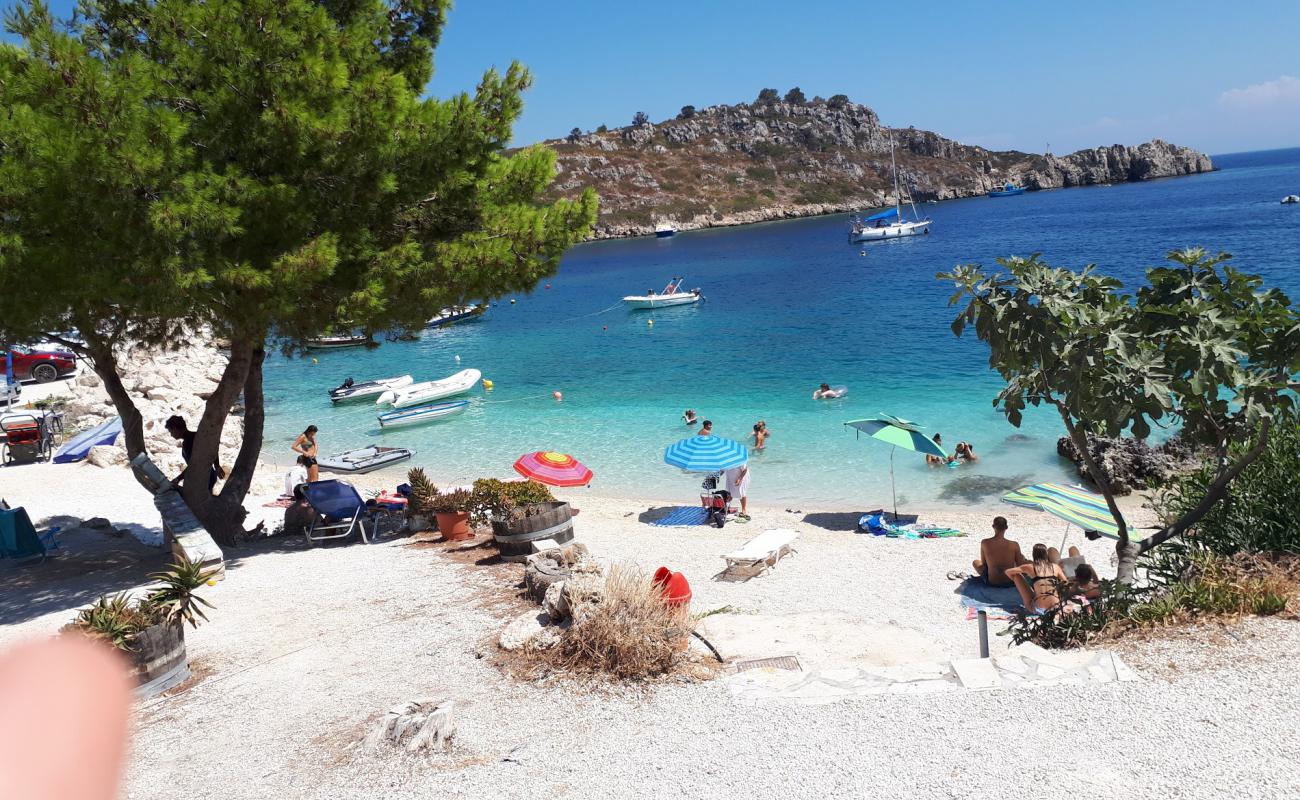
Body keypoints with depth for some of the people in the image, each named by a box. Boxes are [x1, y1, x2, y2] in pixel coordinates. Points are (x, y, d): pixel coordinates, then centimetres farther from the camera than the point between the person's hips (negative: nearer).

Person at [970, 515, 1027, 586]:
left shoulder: (984, 543, -14)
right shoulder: (1014, 545, -17)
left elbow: (983, 563, 0)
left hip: (991, 582, 0)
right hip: (1009, 582, 0)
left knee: (975, 562, 30)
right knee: (1021, 556, 28)